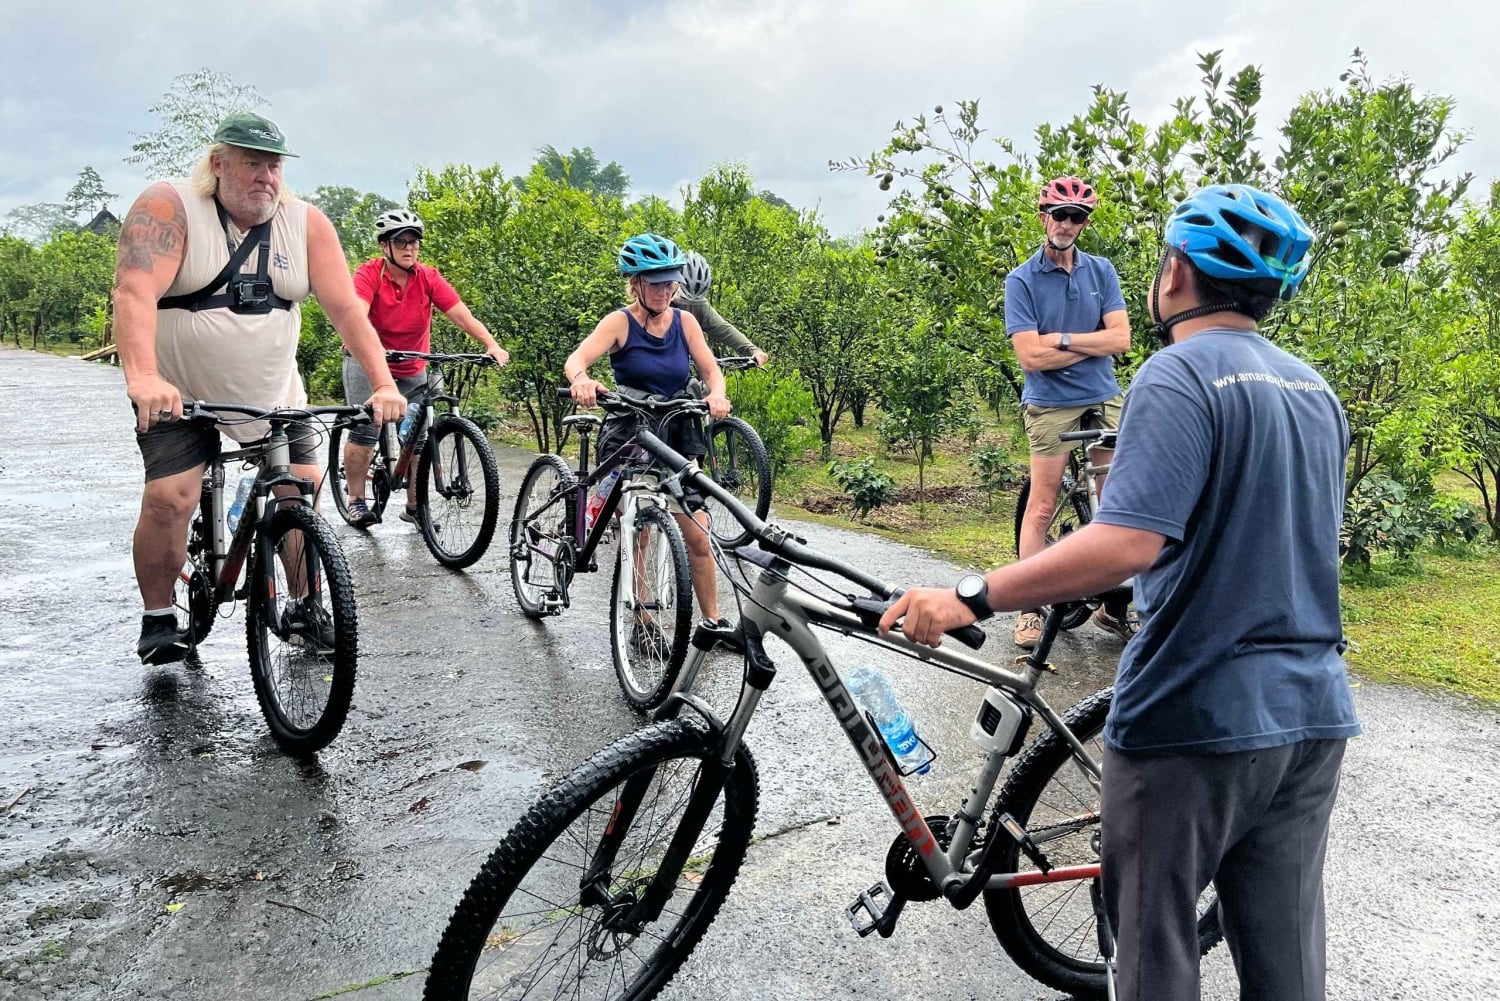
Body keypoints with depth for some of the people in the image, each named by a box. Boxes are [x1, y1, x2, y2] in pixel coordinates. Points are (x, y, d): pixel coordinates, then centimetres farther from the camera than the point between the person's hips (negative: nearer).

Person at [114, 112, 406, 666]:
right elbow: (134, 292, -27)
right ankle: (158, 619, 9)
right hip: (178, 397, -3)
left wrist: (384, 384, -25)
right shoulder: (167, 208, -14)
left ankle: (305, 606, 17)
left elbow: (346, 308, -12)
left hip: (274, 397, 3)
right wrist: (142, 377, -44)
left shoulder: (307, 224, -5)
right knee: (169, 499, -14)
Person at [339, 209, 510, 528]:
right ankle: (356, 500, 0)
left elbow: (463, 316, -21)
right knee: (365, 430, -17)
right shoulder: (369, 274, -18)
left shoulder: (429, 278, -12)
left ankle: (414, 506, 13)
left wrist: (492, 346, -36)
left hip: (412, 371, 3)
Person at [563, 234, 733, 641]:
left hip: (677, 438, 3)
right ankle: (642, 621, 11)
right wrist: (581, 379, -47)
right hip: (626, 437, -3)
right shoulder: (620, 322, -9)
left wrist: (716, 394, -27)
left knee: (698, 538, 0)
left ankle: (713, 622, 12)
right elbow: (577, 358, -24)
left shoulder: (684, 321, 2)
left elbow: (711, 369, -4)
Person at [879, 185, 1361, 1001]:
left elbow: (1128, 542, -28)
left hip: (1198, 718, -7)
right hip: (1314, 715, 8)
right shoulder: (1316, 390, 11)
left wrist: (971, 599, -25)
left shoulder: (1180, 376, -15)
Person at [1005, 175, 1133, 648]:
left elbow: (1120, 338, -4)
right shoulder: (1021, 280, -4)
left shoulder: (1101, 271, 6)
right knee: (1042, 507, -1)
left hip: (1104, 398, 4)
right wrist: (1092, 342, -8)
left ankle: (1114, 605, 15)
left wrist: (1061, 338, -13)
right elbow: (1031, 356, -13)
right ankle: (1030, 609, 6)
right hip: (1051, 403, -3)